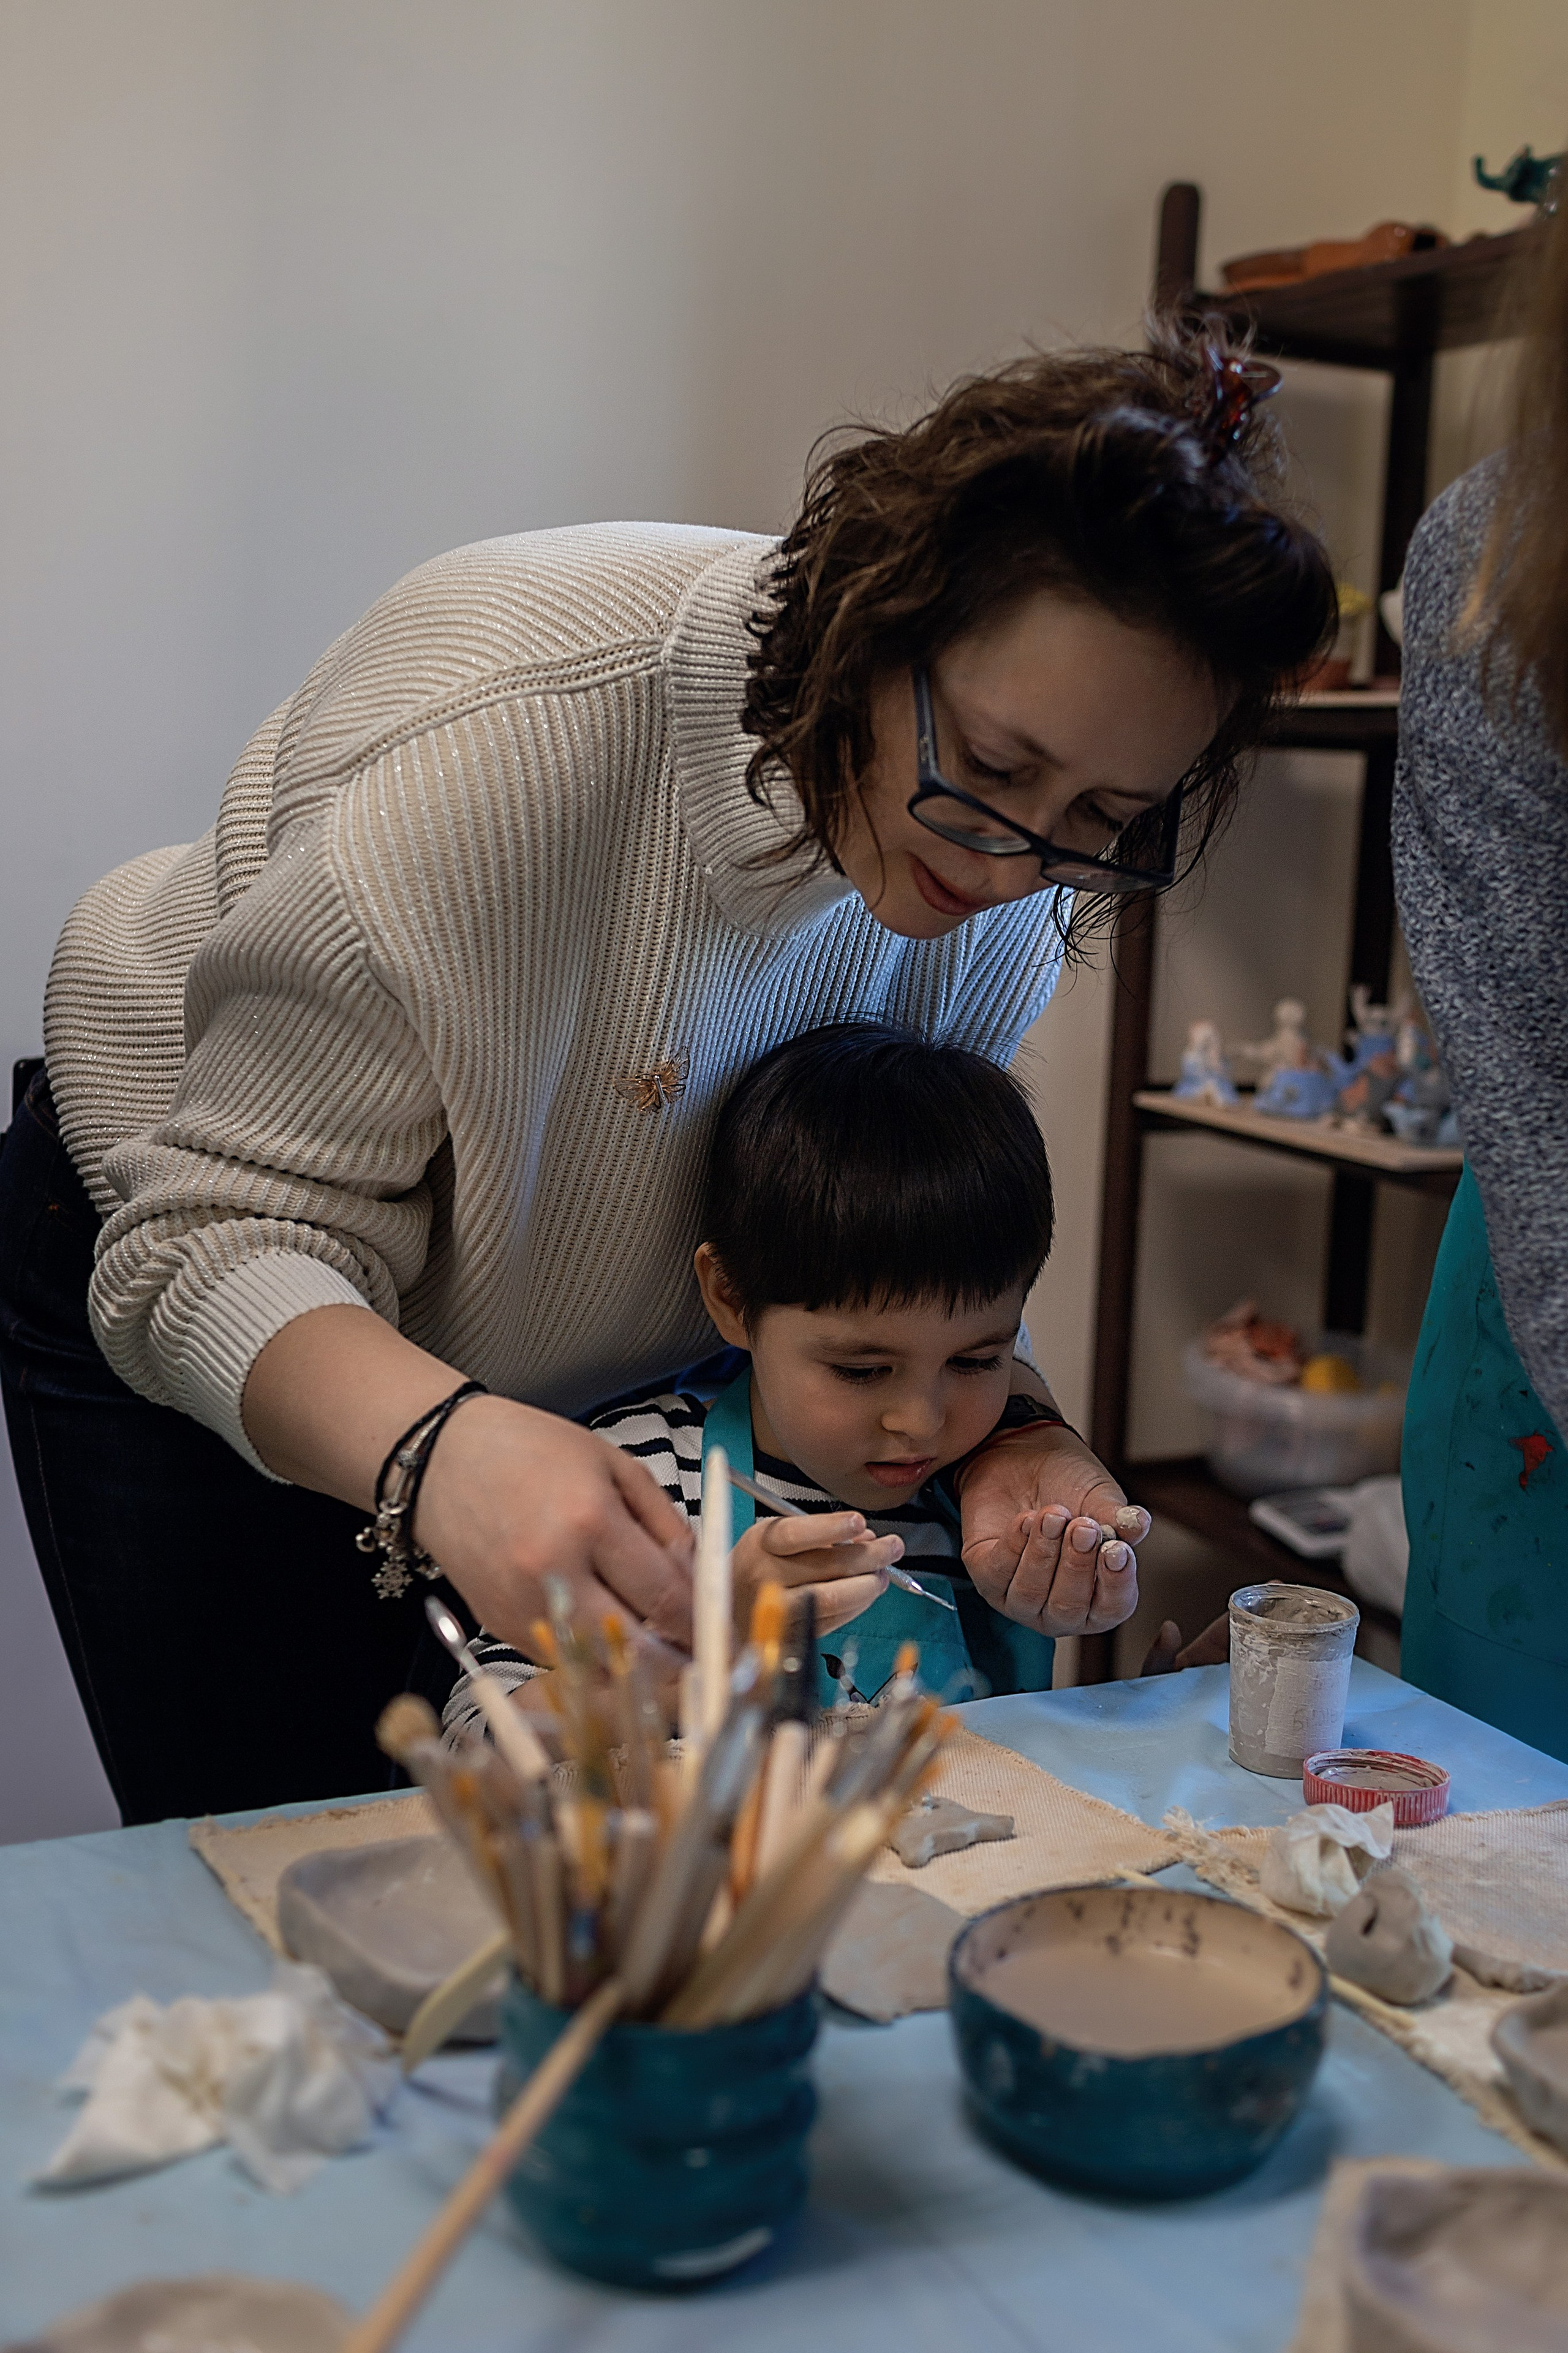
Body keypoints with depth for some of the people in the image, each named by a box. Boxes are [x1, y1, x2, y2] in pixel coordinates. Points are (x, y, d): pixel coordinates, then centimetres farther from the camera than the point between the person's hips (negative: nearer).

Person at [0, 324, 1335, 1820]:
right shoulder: (495, 737, -37)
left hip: (580, 1381, 5)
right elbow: (212, 1243, -33)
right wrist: (439, 1449, -52)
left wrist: (1008, 1433, -26)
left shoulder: (1025, 879, -19)